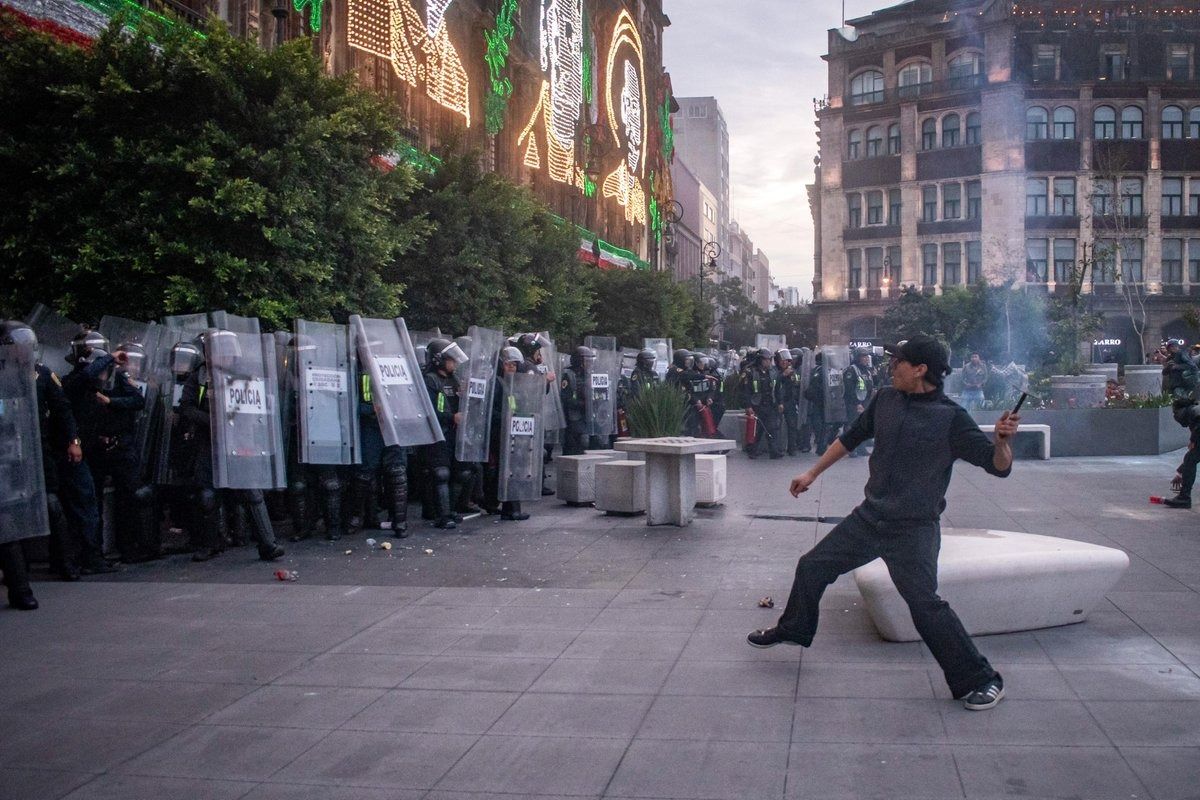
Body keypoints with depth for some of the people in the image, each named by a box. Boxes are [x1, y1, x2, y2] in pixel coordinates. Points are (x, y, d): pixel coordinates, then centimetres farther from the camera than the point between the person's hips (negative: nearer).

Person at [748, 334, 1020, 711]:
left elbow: (998, 466, -18)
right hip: (869, 517, 7)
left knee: (925, 604, -14)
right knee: (812, 567, 13)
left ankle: (980, 681, 2)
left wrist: (1002, 440, -40)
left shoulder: (951, 418, -15)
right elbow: (851, 438, 17)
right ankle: (794, 629, 38)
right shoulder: (886, 400, 2)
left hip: (913, 530, -6)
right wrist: (812, 473, 22)